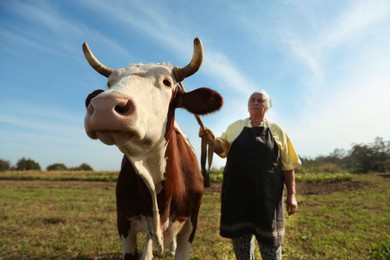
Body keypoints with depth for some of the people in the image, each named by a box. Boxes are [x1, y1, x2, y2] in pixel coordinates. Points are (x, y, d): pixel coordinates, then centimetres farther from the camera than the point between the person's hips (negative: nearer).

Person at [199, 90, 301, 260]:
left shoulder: (277, 130, 5)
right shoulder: (235, 127, 10)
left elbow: (288, 166, 4)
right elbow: (222, 149, 13)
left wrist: (291, 195, -1)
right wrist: (211, 139, -9)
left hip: (267, 196, -1)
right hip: (237, 195, 2)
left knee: (270, 245, 9)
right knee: (240, 240, 13)